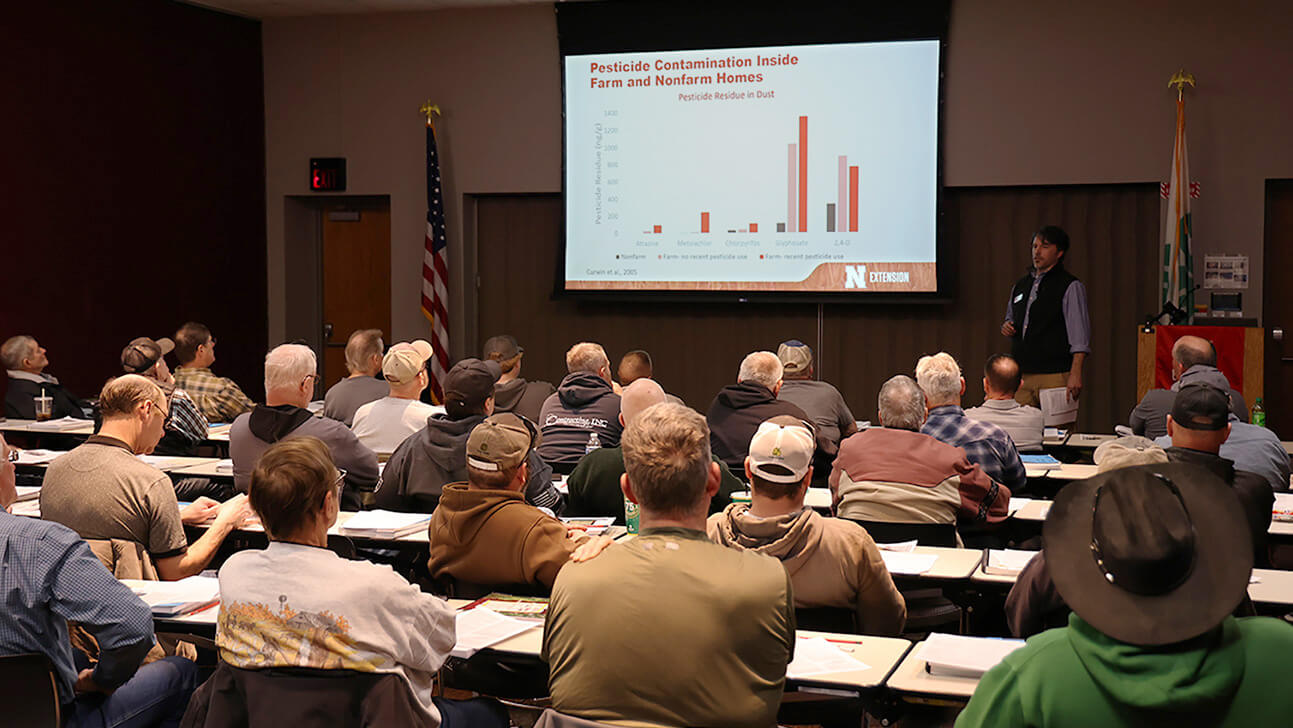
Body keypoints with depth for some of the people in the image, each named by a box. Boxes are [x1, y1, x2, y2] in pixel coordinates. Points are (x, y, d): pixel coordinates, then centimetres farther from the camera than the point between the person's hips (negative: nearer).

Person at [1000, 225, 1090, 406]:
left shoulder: (1071, 287, -2)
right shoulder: (1020, 286, 17)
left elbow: (1079, 336, -8)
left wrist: (1075, 374, -17)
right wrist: (1006, 327, 5)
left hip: (1055, 377, -5)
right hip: (1021, 376, 5)